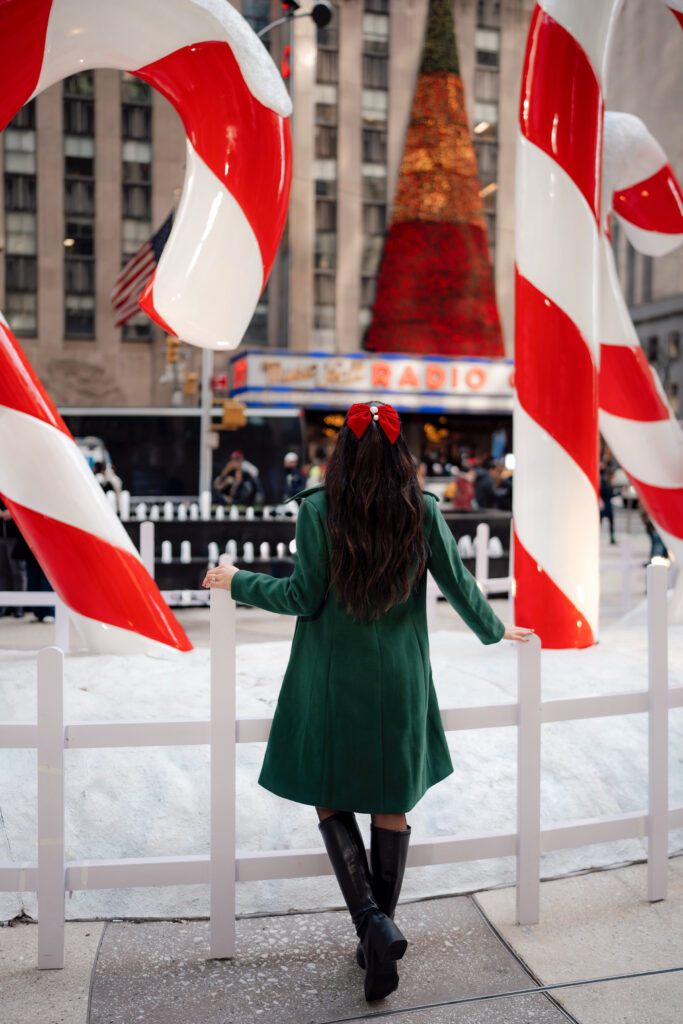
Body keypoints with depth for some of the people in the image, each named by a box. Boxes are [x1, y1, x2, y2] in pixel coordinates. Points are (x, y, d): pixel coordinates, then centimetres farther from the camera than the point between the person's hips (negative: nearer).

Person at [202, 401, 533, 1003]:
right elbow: (458, 585, 3)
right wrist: (495, 632, 21)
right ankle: (383, 928, 24)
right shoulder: (422, 511, -3)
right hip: (399, 681, 2)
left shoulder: (318, 509, -10)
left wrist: (238, 582, 6)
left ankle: (371, 921, -3)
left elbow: (304, 597, -10)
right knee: (392, 806, 15)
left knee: (331, 801, 12)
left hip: (332, 680, -2)